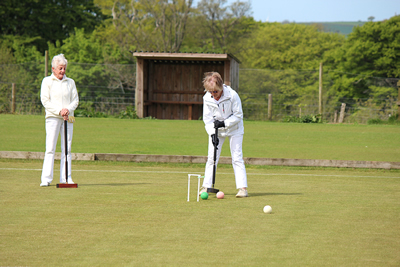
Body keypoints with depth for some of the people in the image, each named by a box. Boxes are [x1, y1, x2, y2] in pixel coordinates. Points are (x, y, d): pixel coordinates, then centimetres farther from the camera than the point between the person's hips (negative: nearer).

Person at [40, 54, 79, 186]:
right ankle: (46, 178, -10)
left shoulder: (70, 82, 15)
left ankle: (66, 178, 4)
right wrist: (59, 111, -13)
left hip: (68, 118, 3)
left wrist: (68, 109, -10)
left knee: (67, 148, 2)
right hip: (52, 117, -3)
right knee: (50, 148, -9)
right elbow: (45, 100, -3)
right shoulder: (47, 81, 5)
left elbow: (75, 100, 11)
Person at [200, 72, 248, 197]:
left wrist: (224, 123, -27)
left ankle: (242, 187, -7)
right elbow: (207, 118, -6)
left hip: (234, 129, -3)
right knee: (211, 157, 0)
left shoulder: (232, 95, -23)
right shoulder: (207, 98, -13)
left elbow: (238, 115, -16)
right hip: (216, 130, 3)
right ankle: (206, 186, 8)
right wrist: (212, 133, -20)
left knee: (237, 157, -8)